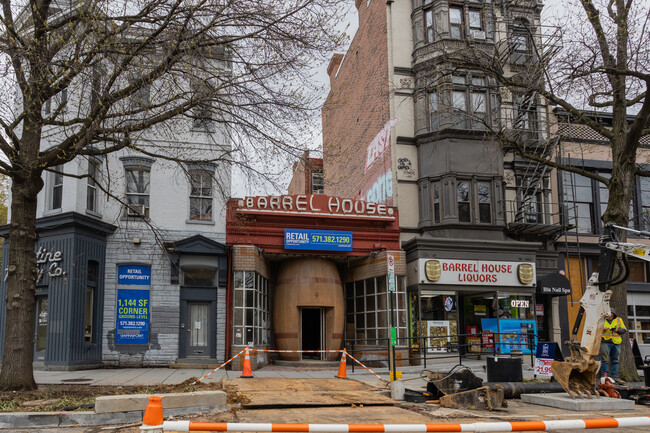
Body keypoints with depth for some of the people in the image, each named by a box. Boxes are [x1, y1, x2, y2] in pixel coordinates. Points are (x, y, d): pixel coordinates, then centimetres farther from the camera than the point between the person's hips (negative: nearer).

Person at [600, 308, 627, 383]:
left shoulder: (619, 320, 13)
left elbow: (624, 330, 10)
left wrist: (618, 330, -9)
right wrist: (603, 329, -13)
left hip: (616, 343, 3)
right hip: (605, 342, -3)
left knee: (615, 360, 7)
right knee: (605, 359, -7)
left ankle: (615, 376, 13)